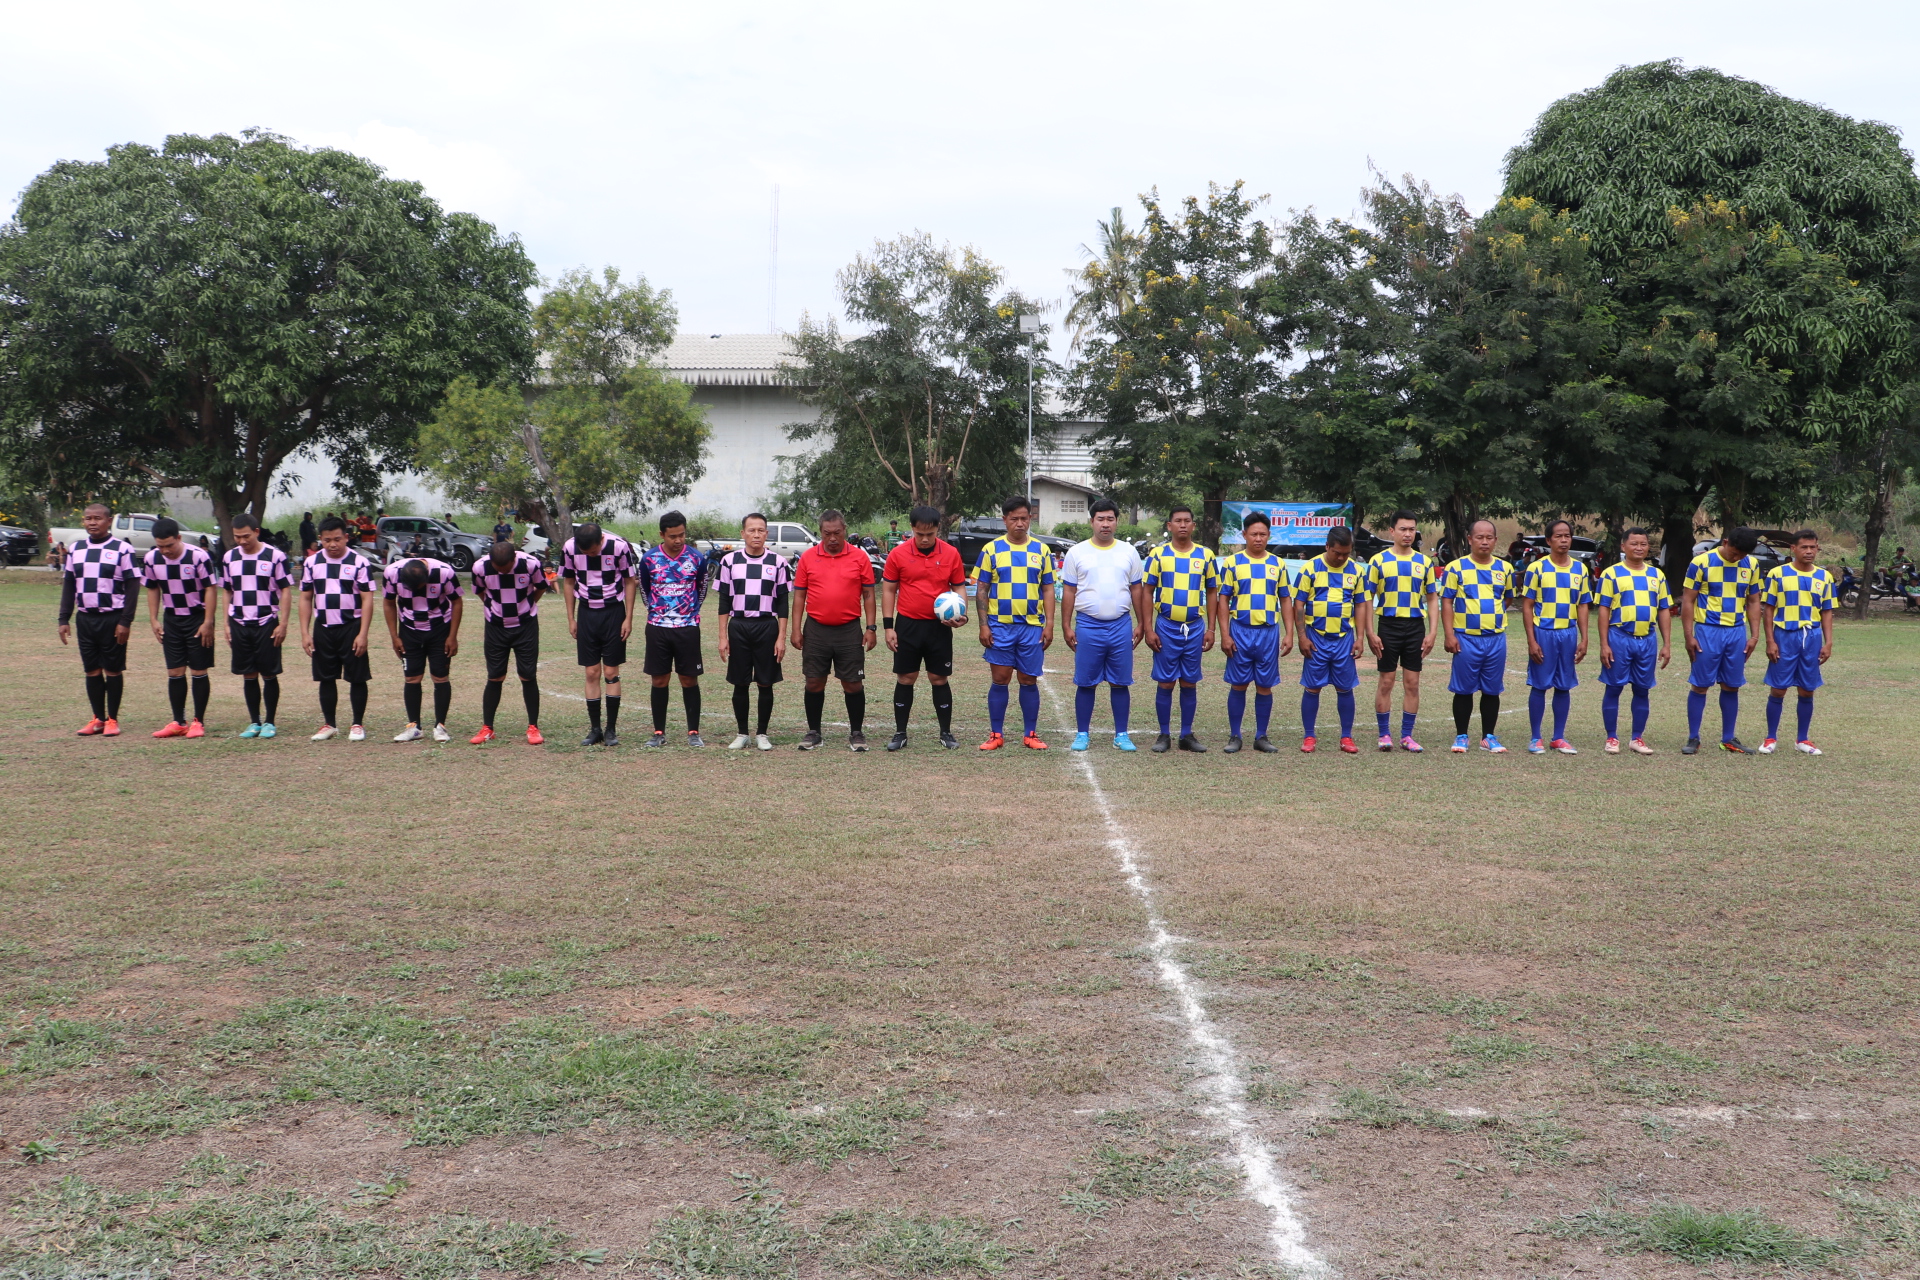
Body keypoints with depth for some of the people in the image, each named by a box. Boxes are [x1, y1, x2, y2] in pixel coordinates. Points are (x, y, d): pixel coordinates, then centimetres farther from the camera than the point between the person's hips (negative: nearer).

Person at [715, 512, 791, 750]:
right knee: (740, 683, 5)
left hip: (767, 626, -1)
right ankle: (742, 733, 15)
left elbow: (782, 603, 3)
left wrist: (782, 637, -3)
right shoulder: (729, 561, 4)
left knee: (766, 683, 2)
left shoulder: (778, 562, 2)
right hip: (738, 626, 1)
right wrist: (723, 637, 1)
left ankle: (762, 734, 13)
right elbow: (724, 601, 6)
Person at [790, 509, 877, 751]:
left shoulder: (859, 557, 0)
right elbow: (799, 595, 6)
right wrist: (796, 629, 0)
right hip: (816, 629, 1)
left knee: (853, 683, 2)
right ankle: (813, 732, 17)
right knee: (814, 682, 6)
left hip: (849, 631, -1)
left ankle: (857, 733, 13)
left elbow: (868, 594, 3)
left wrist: (871, 628, -3)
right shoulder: (808, 557, 3)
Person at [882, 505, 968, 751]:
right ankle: (900, 733, 13)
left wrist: (960, 614, -12)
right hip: (907, 625, 0)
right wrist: (888, 626, -3)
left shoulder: (951, 554, -2)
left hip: (939, 627, 0)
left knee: (939, 679, 5)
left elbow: (959, 588, 6)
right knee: (905, 679, 4)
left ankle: (946, 733, 15)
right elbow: (888, 590, 2)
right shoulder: (898, 554, -4)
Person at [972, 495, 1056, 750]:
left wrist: (1049, 624, 0)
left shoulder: (1041, 551, 7)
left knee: (1029, 681, 6)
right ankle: (996, 734, 9)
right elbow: (981, 590, 2)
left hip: (1032, 626, 1)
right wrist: (983, 625, -5)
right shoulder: (991, 550, 1)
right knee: (1000, 680, 1)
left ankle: (1030, 734, 14)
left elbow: (1047, 590, 9)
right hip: (1000, 626, -1)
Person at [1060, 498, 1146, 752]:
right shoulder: (1077, 552, 3)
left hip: (1121, 626, 1)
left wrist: (1141, 624, 7)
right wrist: (1066, 626, -1)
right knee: (1086, 683, 4)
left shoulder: (1128, 552, 8)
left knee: (1120, 683, 5)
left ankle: (1121, 735, 12)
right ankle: (1082, 734, 12)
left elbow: (1137, 589, 12)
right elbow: (1069, 592, 4)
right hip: (1088, 626, -1)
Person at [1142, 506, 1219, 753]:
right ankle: (1164, 735, 9)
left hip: (1195, 627, 2)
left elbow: (1212, 592, 9)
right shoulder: (1158, 554, 0)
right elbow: (1148, 592, 1)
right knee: (1165, 682, 1)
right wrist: (1149, 629, -6)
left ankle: (1187, 735, 14)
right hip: (1166, 627, -1)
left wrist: (1210, 629, 3)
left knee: (1189, 683, 7)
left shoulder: (1206, 555, 4)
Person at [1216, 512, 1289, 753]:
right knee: (1238, 685, 2)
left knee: (1265, 686, 5)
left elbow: (1285, 601, 12)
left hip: (1269, 632, 2)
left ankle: (1261, 737, 13)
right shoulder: (1232, 562, 2)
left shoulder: (1278, 564, 8)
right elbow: (1224, 600, 2)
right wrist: (1225, 635, -6)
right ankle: (1234, 736, 10)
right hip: (1240, 631, -2)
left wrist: (1289, 634, 3)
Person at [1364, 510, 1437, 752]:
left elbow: (1432, 599, 11)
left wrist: (1432, 632, 1)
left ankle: (1407, 736, 11)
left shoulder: (1424, 562, 8)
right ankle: (1384, 735, 9)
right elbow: (1367, 599, 0)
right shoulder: (1379, 561, 0)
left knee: (1412, 683, 4)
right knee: (1386, 682, 1)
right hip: (1388, 625, -2)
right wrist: (1370, 633, -8)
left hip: (1415, 627, 2)